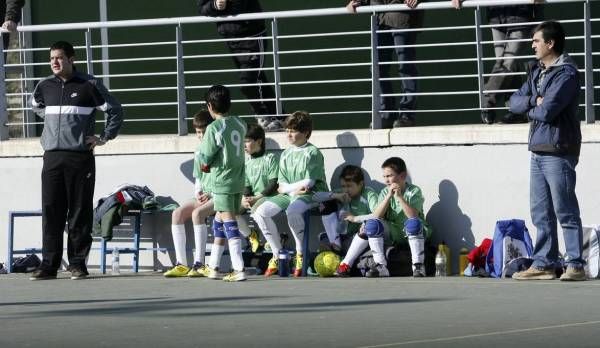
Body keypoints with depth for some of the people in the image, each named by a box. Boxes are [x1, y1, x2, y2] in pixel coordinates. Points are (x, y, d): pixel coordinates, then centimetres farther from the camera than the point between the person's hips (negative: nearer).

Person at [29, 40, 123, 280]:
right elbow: (36, 106, 33)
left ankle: (78, 264, 3)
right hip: (52, 157, 3)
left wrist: (105, 138, 1)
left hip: (80, 157, -3)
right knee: (50, 213, 0)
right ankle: (49, 265, 2)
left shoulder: (88, 85, -2)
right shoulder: (45, 87, 10)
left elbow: (115, 110, 5)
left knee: (79, 213, -2)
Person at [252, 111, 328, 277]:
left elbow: (308, 183, -12)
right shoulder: (286, 154, 15)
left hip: (310, 196, -7)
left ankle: (300, 254, -21)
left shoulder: (312, 153, -4)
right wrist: (297, 188, -10)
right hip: (288, 195, 7)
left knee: (292, 211, -38)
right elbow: (282, 185, 9)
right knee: (261, 212, -15)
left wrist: (288, 188, -3)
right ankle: (278, 255, -6)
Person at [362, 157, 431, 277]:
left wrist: (399, 197, -31)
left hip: (412, 232, -4)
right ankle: (381, 266, -18)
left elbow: (413, 216, -27)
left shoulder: (414, 191, -10)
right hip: (393, 233, 4)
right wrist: (389, 196, -22)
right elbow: (376, 216, -14)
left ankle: (418, 266, -28)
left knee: (413, 223, -38)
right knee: (372, 224, -22)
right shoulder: (385, 192, 1)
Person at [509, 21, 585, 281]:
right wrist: (534, 100, -7)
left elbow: (546, 111, -20)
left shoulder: (566, 74, -11)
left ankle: (576, 265, -5)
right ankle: (543, 264, 13)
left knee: (566, 212, -7)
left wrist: (529, 108, 1)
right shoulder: (538, 73, 18)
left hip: (558, 152, -9)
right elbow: (514, 102, 12)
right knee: (541, 214, 9)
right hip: (538, 151, 9)